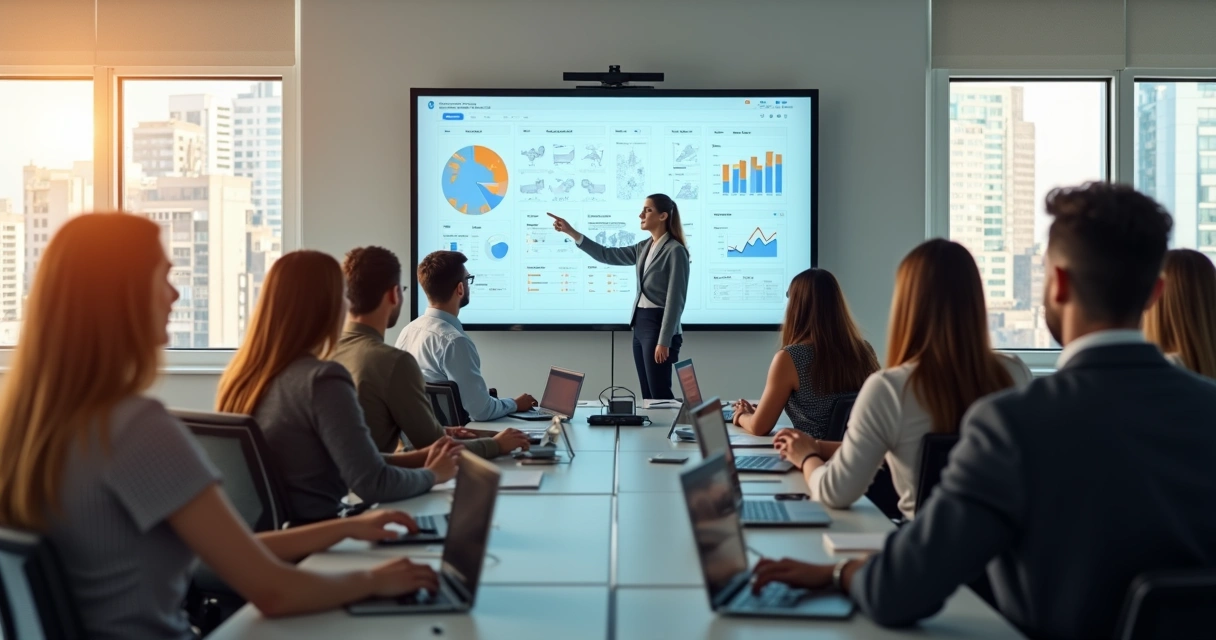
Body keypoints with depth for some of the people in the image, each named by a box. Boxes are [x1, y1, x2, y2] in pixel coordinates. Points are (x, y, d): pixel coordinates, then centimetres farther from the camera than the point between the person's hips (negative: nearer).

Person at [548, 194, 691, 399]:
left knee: (660, 394, -7)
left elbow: (675, 300, -16)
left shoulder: (675, 251, -12)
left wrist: (664, 341, -20)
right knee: (648, 395, 10)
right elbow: (607, 255, 15)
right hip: (640, 324, 9)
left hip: (659, 325, -9)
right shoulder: (644, 248, 13)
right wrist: (572, 232, 8)